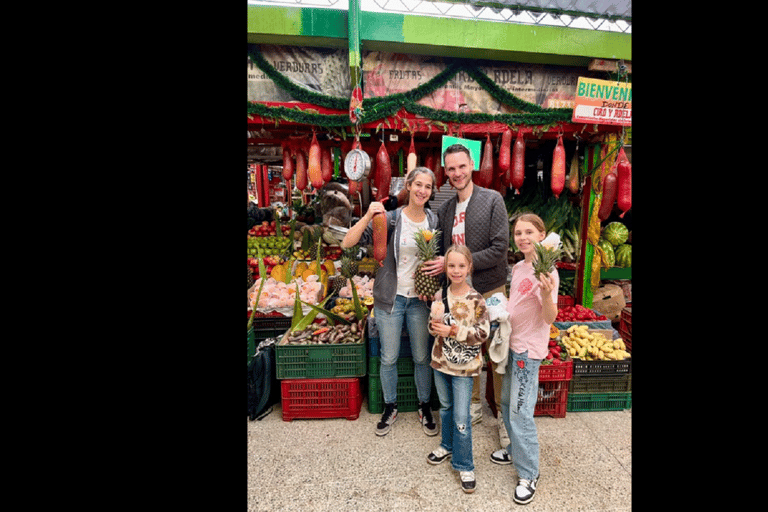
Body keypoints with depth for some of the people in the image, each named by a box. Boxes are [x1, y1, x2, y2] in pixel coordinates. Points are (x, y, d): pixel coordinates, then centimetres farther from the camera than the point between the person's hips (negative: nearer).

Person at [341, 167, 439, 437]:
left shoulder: (434, 221, 0)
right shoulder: (390, 218, -10)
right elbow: (347, 243, -16)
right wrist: (368, 216, -28)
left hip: (420, 299, 2)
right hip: (390, 297, -2)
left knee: (422, 357, 14)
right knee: (389, 358, 11)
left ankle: (424, 407, 37)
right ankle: (390, 407, 35)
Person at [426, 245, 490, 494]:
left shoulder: (476, 300, -15)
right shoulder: (440, 295, -3)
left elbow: (482, 334, -16)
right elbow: (433, 329, 4)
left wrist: (453, 331, -24)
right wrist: (436, 323, -19)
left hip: (464, 365, -4)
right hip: (441, 361, 4)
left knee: (461, 417, 3)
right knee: (445, 407, 22)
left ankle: (464, 466, 22)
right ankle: (447, 445, 44)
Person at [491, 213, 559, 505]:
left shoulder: (547, 272, -17)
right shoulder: (517, 268, 6)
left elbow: (550, 318, -22)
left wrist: (546, 292, -38)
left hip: (529, 349, -8)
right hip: (511, 344, 8)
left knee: (520, 411, -3)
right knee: (506, 403, 20)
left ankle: (529, 474, 15)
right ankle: (516, 449, 40)